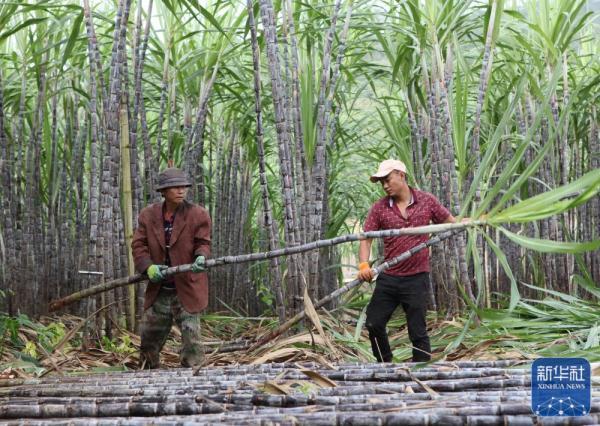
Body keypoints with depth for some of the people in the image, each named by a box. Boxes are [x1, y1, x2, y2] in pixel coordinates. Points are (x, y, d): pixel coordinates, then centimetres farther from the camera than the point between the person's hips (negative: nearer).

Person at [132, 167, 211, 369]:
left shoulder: (198, 214, -3)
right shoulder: (148, 215, 3)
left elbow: (202, 242, -4)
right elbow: (138, 245, 2)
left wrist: (201, 257, -27)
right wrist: (148, 266, -16)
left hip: (187, 289, -3)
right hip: (158, 291, 4)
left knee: (191, 338, -9)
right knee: (148, 339, 13)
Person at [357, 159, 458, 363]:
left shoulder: (427, 201, -1)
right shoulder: (379, 208, 1)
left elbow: (450, 223, 7)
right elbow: (366, 238, -4)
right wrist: (364, 265, -20)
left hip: (416, 278, -3)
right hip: (388, 278, 3)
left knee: (418, 331, 1)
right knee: (373, 324, 7)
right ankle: (384, 366, 27)